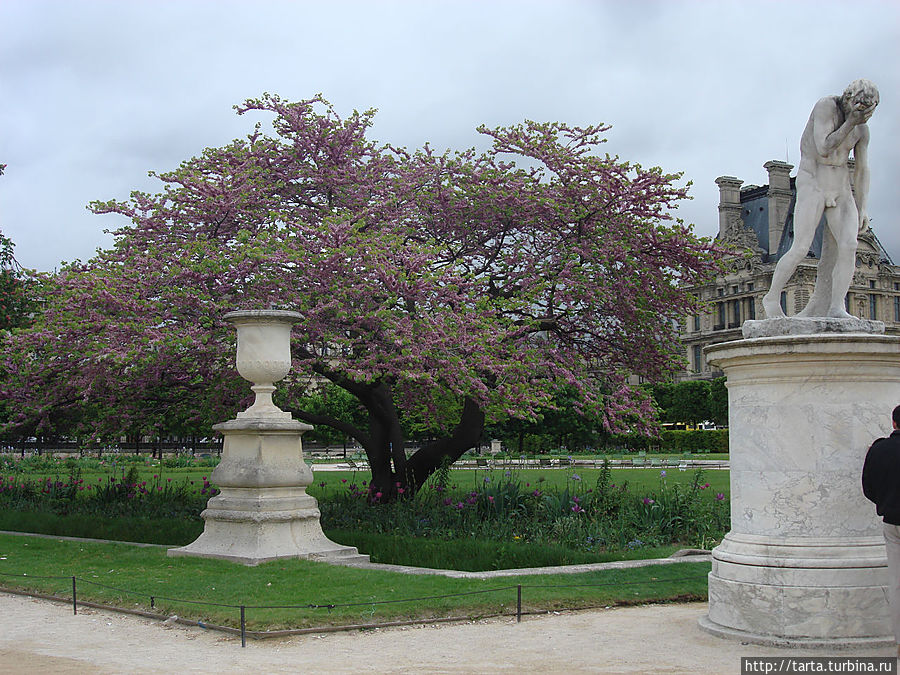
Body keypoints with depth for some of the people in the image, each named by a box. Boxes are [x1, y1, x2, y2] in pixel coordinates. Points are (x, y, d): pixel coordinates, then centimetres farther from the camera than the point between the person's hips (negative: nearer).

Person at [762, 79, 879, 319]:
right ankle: (772, 298, 4)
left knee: (848, 245, -14)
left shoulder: (862, 129, 9)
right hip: (812, 184, -5)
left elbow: (862, 170, 12)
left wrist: (862, 209, 6)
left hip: (841, 188, 5)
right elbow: (824, 148, -20)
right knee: (800, 249, -13)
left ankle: (836, 308, -15)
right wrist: (851, 122, -20)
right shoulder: (826, 106, -9)